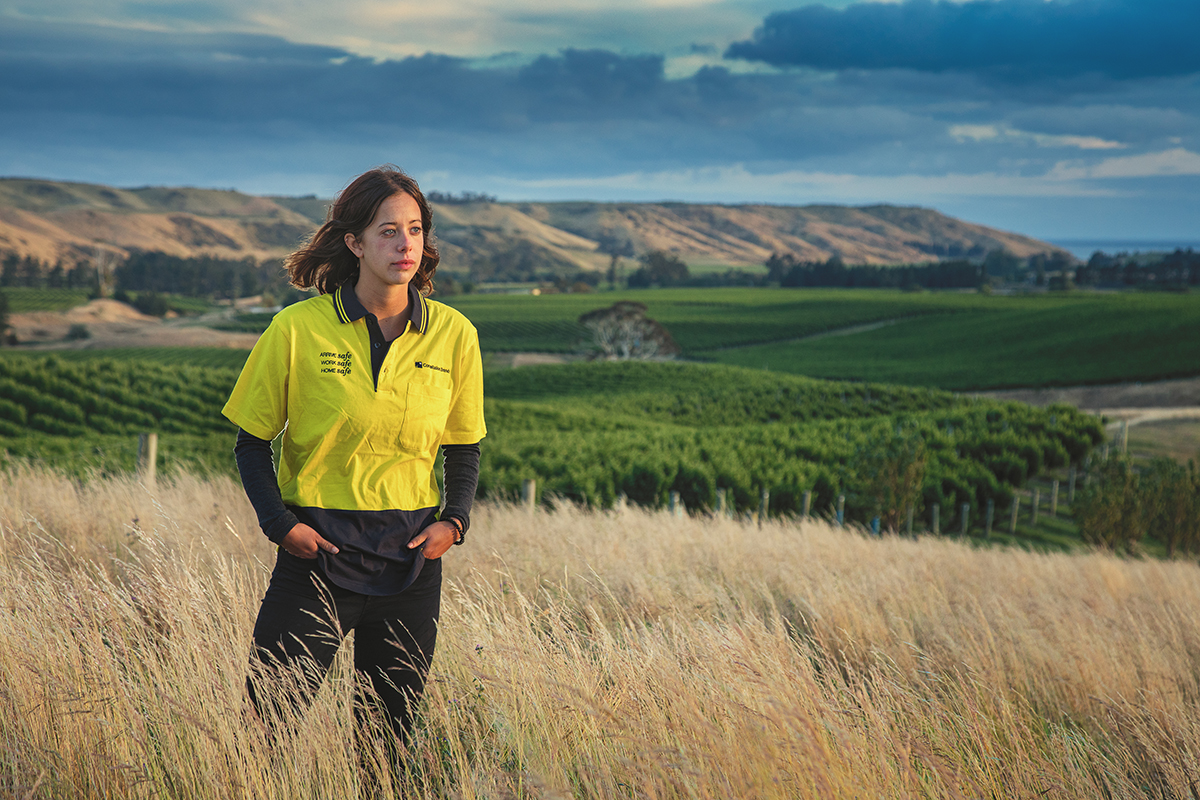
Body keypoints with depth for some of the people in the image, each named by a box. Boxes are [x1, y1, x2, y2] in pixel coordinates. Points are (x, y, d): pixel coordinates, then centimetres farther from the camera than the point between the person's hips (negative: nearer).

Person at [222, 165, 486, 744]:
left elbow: (464, 447, 13)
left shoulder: (453, 334, 2)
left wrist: (454, 521, -3)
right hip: (317, 549, -2)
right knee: (269, 720, -5)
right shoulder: (298, 328, -6)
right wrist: (279, 523, -10)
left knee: (390, 731, 10)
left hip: (410, 557, 3)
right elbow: (252, 442, 2)